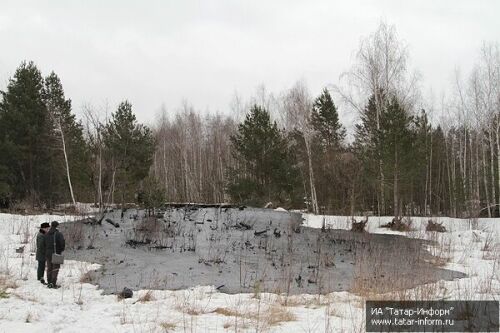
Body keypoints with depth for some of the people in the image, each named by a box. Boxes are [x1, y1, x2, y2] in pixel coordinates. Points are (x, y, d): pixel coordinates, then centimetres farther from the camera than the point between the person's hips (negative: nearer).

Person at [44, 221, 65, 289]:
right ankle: (54, 284, -4)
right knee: (55, 269, -1)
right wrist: (62, 249, -2)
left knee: (49, 268, 12)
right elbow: (62, 242, -20)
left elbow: (44, 243, 6)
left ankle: (49, 283, 14)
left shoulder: (47, 234, 6)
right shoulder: (59, 234, -12)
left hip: (48, 253, 5)